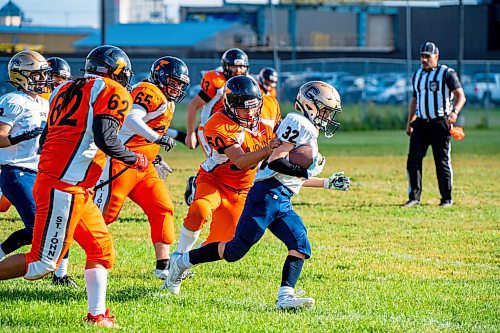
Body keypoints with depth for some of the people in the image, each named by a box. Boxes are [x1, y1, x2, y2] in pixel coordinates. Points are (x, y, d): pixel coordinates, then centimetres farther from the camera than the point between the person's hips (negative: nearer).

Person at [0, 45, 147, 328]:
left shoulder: (67, 90, 20)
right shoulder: (113, 93, -3)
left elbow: (45, 141, 19)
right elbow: (105, 139, -16)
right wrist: (135, 160, 0)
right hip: (64, 190, -9)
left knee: (101, 249, 16)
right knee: (43, 264, -7)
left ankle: (97, 315, 13)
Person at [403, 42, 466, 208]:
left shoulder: (447, 74, -5)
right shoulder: (417, 75, 14)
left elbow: (460, 96, -10)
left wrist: (455, 111, -29)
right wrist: (410, 122, 16)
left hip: (440, 124, -5)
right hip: (421, 124, 5)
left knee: (442, 161, 0)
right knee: (413, 159, -5)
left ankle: (447, 198, 10)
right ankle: (414, 197, -2)